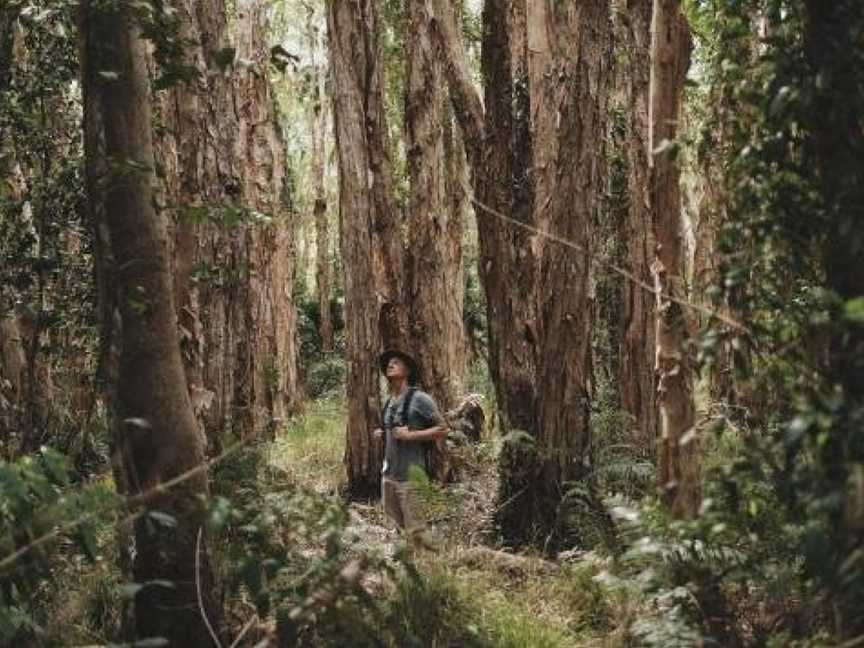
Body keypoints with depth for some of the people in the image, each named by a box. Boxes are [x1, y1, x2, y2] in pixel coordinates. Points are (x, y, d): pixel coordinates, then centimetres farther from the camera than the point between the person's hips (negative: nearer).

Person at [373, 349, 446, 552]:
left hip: (410, 475, -8)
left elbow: (442, 429, -8)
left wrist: (411, 435, -17)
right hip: (388, 474, 8)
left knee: (416, 531, -8)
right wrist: (382, 434, 9)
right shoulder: (389, 403, 15)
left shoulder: (419, 399, -7)